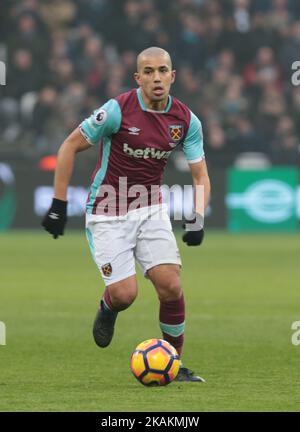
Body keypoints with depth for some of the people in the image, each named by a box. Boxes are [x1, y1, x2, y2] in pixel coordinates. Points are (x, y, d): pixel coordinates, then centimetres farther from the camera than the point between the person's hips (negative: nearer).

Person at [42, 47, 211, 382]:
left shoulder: (187, 121, -5)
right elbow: (70, 146, -9)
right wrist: (59, 204, -10)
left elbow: (200, 176, 3)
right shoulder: (118, 110, -18)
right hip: (108, 213, -3)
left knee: (170, 285, -12)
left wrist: (198, 220, -14)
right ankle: (107, 309, 26)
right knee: (125, 294, -14)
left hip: (151, 209, 4)